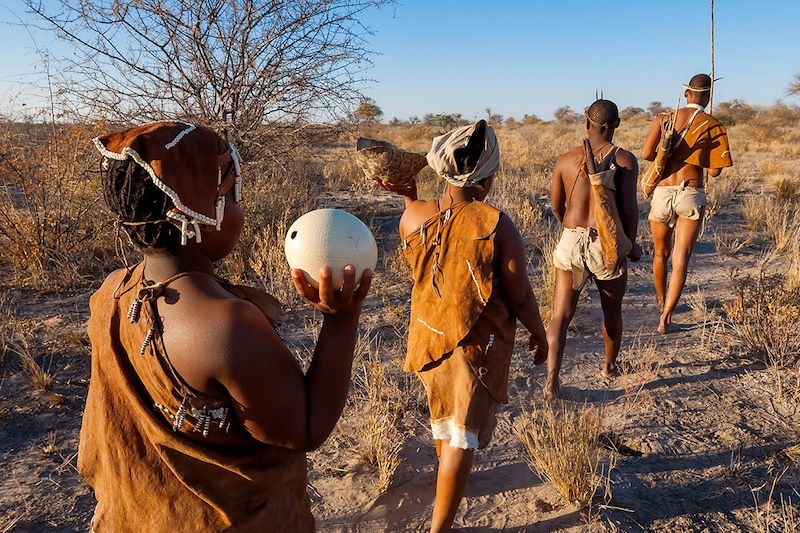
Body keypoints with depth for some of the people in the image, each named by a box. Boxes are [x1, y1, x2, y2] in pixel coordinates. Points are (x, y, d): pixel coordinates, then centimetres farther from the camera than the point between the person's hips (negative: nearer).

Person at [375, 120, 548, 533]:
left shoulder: (413, 217, -10)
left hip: (429, 334, 5)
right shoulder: (498, 226, -21)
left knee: (443, 414, 29)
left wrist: (409, 197, 6)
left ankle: (448, 482, 55)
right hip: (479, 343, -5)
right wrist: (538, 333, 4)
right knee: (463, 434, 8)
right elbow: (520, 297, -14)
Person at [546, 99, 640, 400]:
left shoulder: (566, 159, 0)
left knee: (561, 315, 4)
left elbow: (556, 206, 8)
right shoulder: (625, 160, -7)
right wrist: (631, 243, 4)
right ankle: (609, 367, 41)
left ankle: (552, 380, -7)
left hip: (571, 243, 1)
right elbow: (629, 209, -13)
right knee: (612, 312, 22)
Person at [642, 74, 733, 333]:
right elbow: (715, 170, -4)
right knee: (681, 259, 0)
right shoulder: (714, 127, -2)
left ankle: (661, 300, 41)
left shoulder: (664, 118, 1)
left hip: (662, 193, 2)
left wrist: (669, 154, 10)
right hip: (692, 195, -2)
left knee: (661, 253, 20)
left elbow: (646, 153, -10)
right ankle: (666, 317, -8)